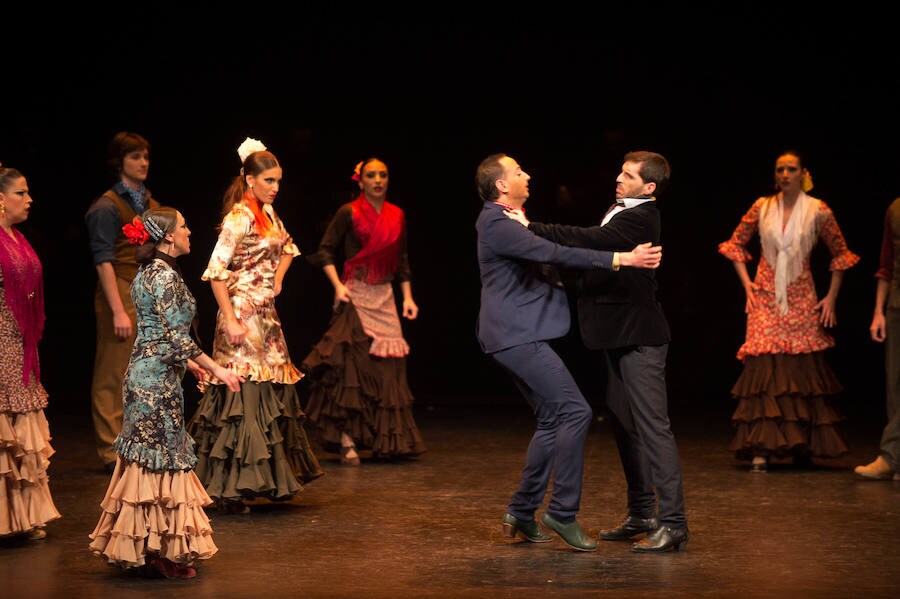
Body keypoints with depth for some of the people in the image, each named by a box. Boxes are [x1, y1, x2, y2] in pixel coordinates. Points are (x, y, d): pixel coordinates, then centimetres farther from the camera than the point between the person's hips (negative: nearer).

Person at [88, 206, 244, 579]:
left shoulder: (147, 273, 13)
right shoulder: (165, 276, -16)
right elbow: (177, 336, -20)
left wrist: (187, 361, 30)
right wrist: (216, 370, -16)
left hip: (144, 371, 10)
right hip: (158, 380, -10)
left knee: (148, 460, 13)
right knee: (162, 460, -4)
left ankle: (143, 548, 19)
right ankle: (161, 552, 2)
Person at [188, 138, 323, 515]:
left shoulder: (267, 212, 11)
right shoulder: (239, 217, -15)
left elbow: (287, 247, 30)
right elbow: (215, 272, -20)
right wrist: (230, 321, -22)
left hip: (266, 314, 9)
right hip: (243, 315, -9)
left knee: (273, 393, 12)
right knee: (243, 396, -8)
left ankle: (273, 477, 22)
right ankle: (228, 488, -2)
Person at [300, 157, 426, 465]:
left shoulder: (397, 215, 11)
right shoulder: (349, 213, -4)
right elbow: (325, 250, -2)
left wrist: (408, 297, 11)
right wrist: (338, 286, -12)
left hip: (384, 296, 5)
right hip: (355, 294, -5)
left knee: (388, 365, 3)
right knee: (353, 364, -8)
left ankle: (388, 441, 12)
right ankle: (347, 440, -5)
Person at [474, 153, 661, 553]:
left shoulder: (509, 223, 19)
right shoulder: (496, 225, -15)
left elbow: (548, 257, 27)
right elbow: (554, 254, -24)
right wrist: (620, 259, -26)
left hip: (520, 336, 11)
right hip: (517, 336, -11)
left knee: (553, 421, 13)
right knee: (575, 412, -14)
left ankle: (521, 512, 17)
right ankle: (563, 512, -9)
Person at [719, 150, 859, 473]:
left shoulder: (818, 211, -1)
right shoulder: (762, 207, 2)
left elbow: (840, 253, 8)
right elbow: (735, 243, 13)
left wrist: (831, 296, 4)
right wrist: (746, 283, 4)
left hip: (801, 298, 0)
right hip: (766, 298, 0)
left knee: (803, 367, 0)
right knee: (763, 363, -10)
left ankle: (805, 446, 12)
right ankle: (761, 448, -11)